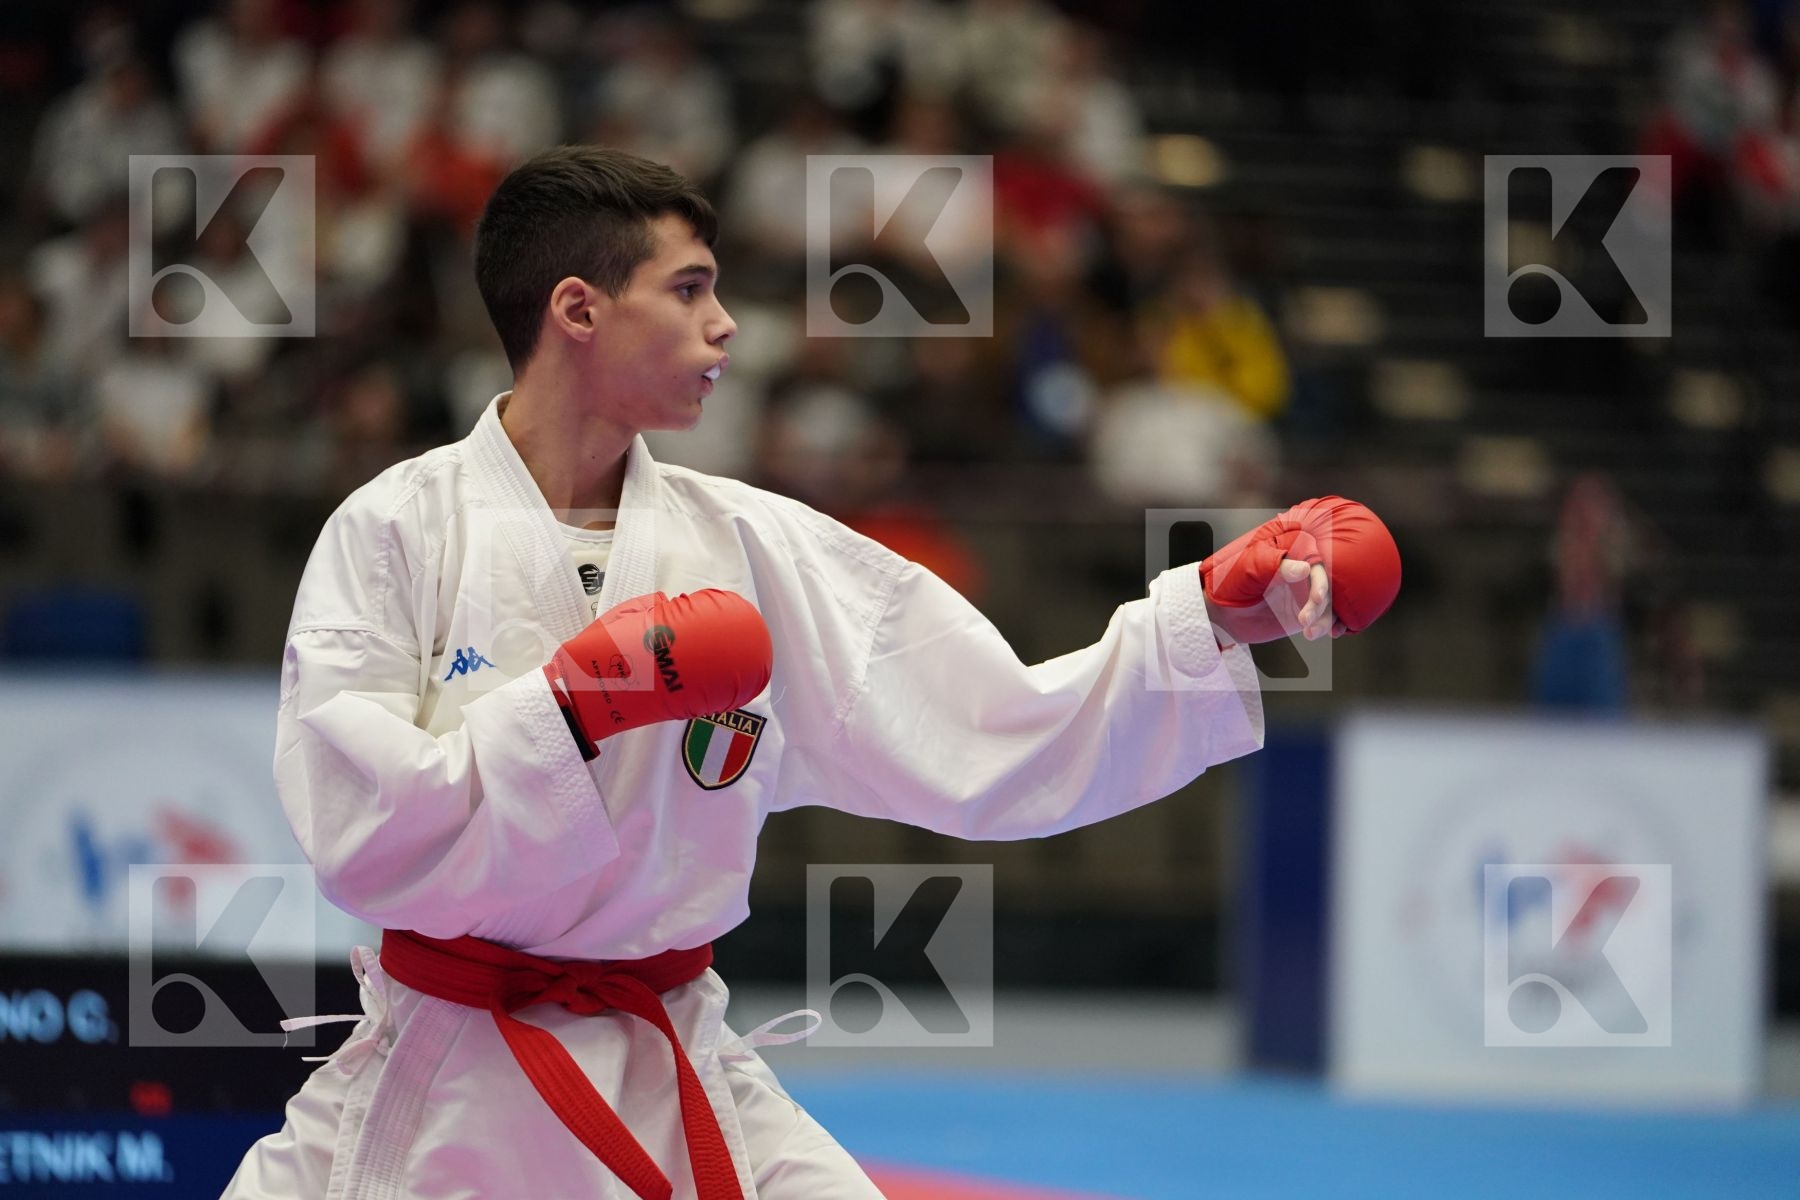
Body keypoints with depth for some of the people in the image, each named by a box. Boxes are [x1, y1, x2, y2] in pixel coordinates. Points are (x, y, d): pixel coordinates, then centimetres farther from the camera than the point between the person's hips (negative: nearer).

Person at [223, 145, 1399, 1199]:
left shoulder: (752, 552, 1)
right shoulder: (398, 532, -8)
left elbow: (1001, 739, 2)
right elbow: (360, 837, -18)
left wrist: (1214, 615, -6)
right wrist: (578, 700, -25)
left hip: (681, 1089, 3)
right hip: (429, 1097, -3)